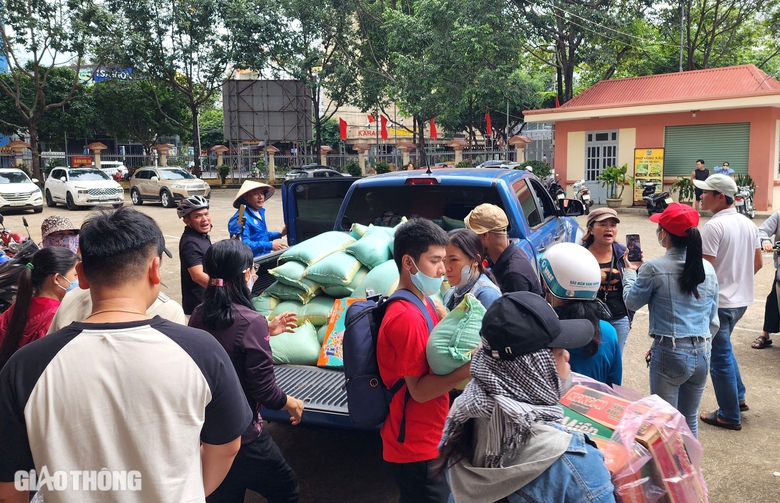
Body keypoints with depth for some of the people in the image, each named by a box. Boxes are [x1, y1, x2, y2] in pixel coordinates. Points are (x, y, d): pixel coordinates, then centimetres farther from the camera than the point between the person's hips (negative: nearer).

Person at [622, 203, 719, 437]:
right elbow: (713, 319, 11)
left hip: (670, 356, -5)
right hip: (702, 355, 5)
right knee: (690, 420, 19)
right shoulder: (708, 268, 3)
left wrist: (630, 272, 17)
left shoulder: (654, 268, -14)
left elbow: (632, 301, 2)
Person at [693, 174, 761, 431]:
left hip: (718, 302, -9)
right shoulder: (748, 224, 7)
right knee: (723, 349, 26)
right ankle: (738, 398, 33)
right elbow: (757, 263, 13)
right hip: (741, 299, 9)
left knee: (720, 357, 4)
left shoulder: (714, 226, -19)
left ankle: (730, 416, 14)